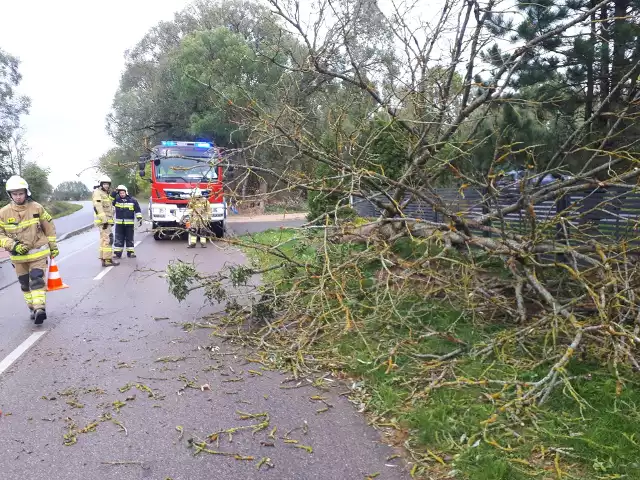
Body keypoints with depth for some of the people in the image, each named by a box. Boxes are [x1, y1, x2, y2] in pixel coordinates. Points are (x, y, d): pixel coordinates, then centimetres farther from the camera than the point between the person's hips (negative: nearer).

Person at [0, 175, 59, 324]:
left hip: (38, 252, -3)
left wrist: (53, 246, 9)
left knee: (37, 281, -14)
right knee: (25, 284, 12)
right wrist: (13, 246, -18)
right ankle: (33, 308, 23)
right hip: (18, 256, 3)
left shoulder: (37, 208, -7)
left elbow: (49, 227, 5)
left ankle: (40, 308, -20)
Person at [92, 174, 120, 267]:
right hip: (103, 221, -10)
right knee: (108, 239, -13)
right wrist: (104, 220, -26)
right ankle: (108, 260, -13)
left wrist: (110, 221, 23)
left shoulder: (106, 194, 21)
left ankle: (103, 259, 16)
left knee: (104, 240, 11)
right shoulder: (97, 193, -9)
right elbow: (98, 207, -19)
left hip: (107, 220, 10)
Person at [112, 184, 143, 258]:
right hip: (119, 223, 1)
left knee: (129, 238, 7)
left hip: (129, 223, -1)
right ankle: (117, 252, 9)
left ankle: (130, 252, 15)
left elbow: (137, 210, 2)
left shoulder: (132, 200, 0)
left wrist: (139, 218, -7)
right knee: (118, 239, 3)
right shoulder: (116, 199, 5)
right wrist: (114, 193, -17)